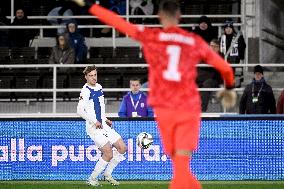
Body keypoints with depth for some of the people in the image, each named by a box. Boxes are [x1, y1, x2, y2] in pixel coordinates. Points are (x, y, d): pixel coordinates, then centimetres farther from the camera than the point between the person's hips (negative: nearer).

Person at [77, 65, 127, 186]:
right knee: (108, 154, -15)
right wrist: (94, 122, -22)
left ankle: (107, 174, 15)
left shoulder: (99, 87, 13)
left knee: (122, 148, 4)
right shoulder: (86, 91, -13)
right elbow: (80, 111, -22)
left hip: (103, 125, 9)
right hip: (94, 128, -9)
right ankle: (92, 179, -2)